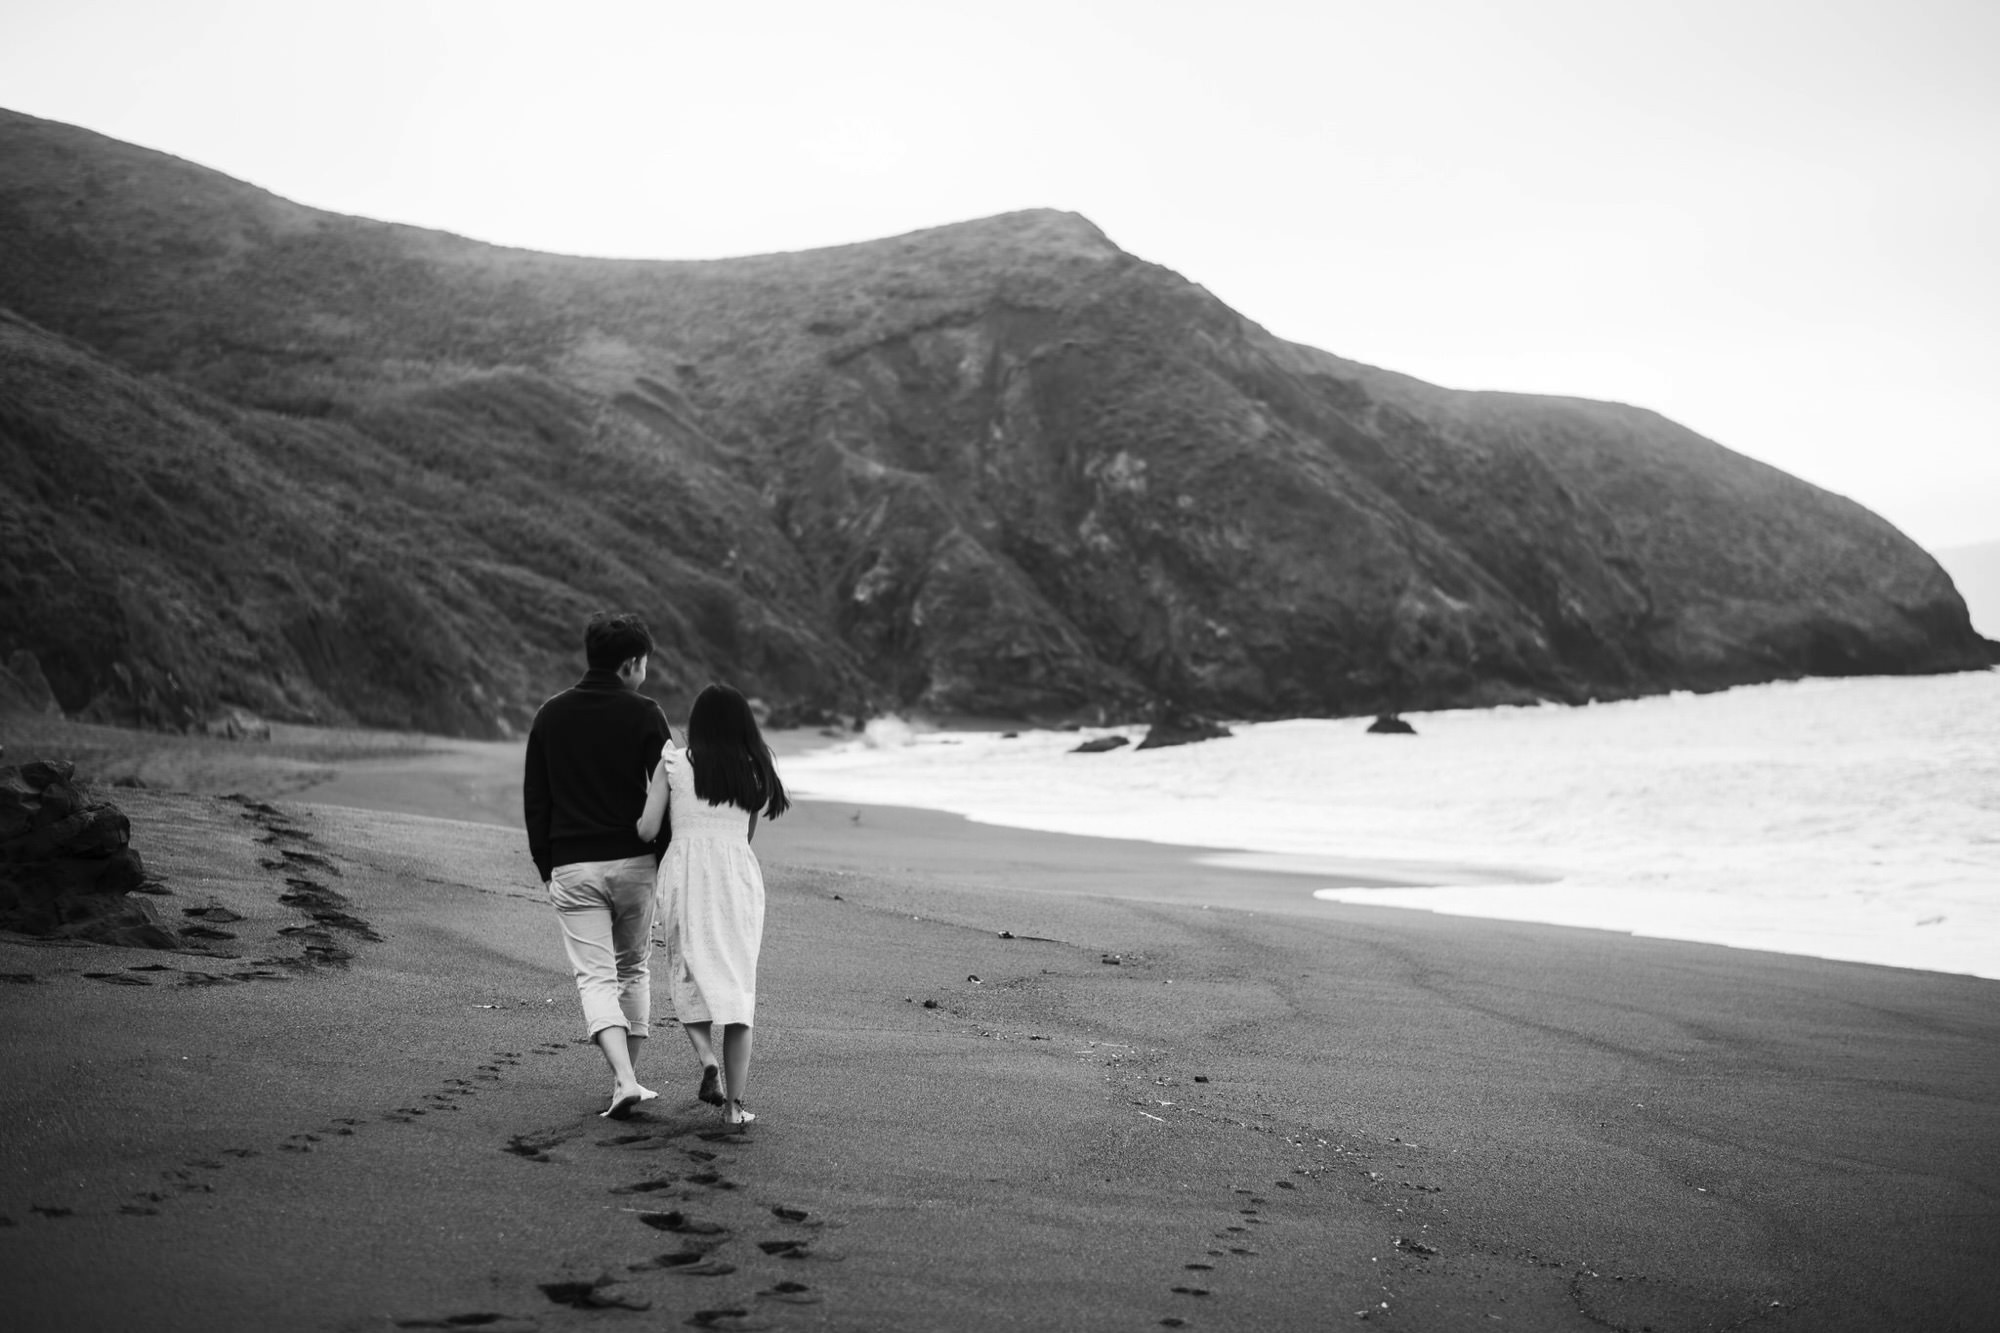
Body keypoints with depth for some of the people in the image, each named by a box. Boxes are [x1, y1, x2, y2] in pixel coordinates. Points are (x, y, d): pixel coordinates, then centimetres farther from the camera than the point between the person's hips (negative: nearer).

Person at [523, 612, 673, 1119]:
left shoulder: (551, 716, 6)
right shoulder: (644, 715, -5)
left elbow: (534, 800, 9)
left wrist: (545, 867, 15)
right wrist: (666, 863, 3)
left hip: (571, 866, 1)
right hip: (634, 863, -1)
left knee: (595, 977, -1)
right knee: (633, 969, 17)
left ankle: (624, 1079, -18)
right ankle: (629, 1075, 20)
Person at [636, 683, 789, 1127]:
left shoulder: (673, 765, 1)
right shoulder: (755, 773, 8)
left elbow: (646, 830, 0)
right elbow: (745, 836, 10)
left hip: (686, 872, -1)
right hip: (738, 874, 2)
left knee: (688, 975, 14)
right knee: (737, 984, 7)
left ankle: (707, 1061, -12)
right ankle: (734, 1102, 4)